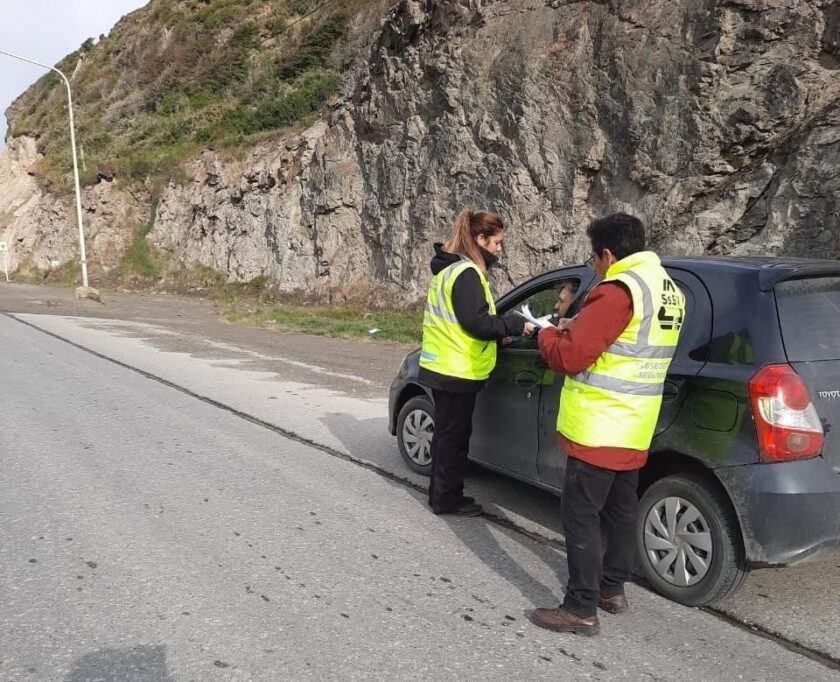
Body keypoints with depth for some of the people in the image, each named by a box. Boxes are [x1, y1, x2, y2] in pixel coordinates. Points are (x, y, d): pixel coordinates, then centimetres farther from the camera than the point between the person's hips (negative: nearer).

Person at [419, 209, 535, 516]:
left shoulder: (450, 267, 14)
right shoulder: (466, 272, -18)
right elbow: (476, 323, -23)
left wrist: (501, 330, 10)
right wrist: (516, 325, -12)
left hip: (443, 366, 10)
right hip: (457, 370, -10)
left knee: (447, 433, 18)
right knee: (454, 436, 2)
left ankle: (441, 493, 28)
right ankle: (447, 499, 13)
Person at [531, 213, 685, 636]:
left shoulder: (620, 290, -20)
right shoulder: (668, 291, 11)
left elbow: (570, 356, -21)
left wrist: (548, 335, 0)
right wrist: (578, 328, 14)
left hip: (598, 429, -10)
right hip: (634, 429, 10)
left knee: (581, 516, -1)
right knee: (621, 510, 19)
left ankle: (581, 609, 5)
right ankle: (612, 588, 33)